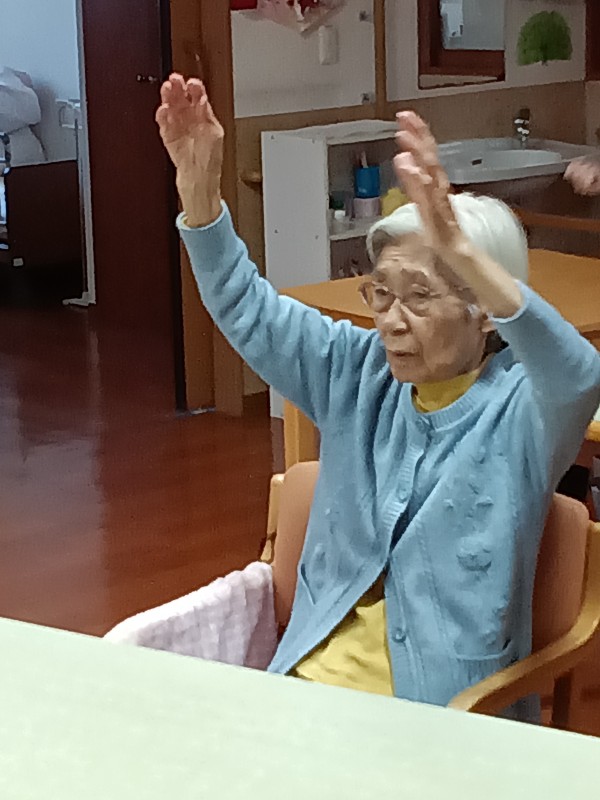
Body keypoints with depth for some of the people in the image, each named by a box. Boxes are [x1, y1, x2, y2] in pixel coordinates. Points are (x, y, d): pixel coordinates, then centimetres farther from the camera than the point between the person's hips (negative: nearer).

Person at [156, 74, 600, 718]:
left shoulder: (522, 409, -9)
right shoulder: (363, 373, 9)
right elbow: (248, 310, 8)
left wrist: (459, 250, -46)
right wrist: (199, 186, -9)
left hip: (439, 710, -5)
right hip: (309, 675, 6)